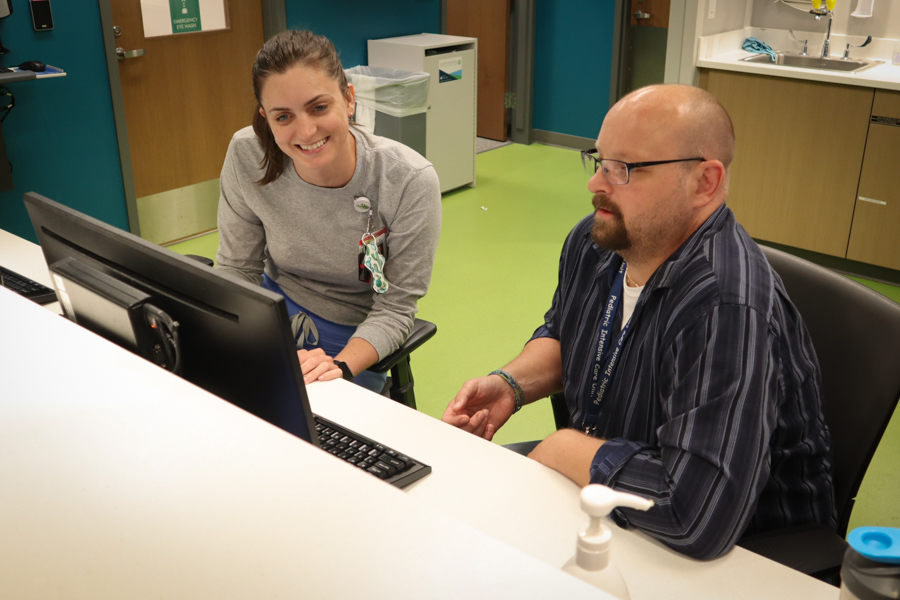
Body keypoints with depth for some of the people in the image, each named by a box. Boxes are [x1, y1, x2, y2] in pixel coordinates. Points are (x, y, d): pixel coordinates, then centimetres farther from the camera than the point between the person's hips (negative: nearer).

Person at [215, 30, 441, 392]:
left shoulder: (411, 182, -24)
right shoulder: (247, 156, -17)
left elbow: (395, 309, -16)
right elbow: (236, 269, -4)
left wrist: (340, 366, -34)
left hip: (355, 337, -3)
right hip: (276, 308, 3)